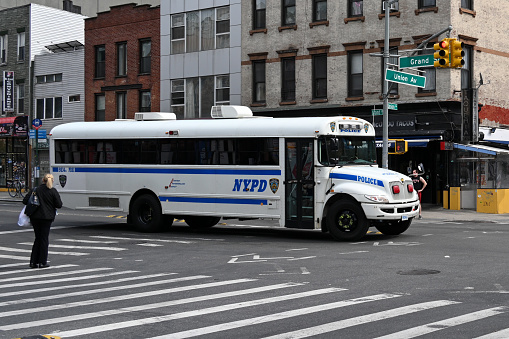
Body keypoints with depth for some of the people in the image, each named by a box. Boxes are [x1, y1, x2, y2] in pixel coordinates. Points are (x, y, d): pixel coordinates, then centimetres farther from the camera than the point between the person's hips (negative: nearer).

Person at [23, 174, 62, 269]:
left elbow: (25, 201, -3)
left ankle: (33, 261, 11)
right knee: (44, 239, 5)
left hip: (35, 217, 3)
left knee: (38, 238, 14)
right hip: (47, 217, -3)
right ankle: (42, 262, 4)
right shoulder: (53, 191, -6)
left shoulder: (35, 190, 0)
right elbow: (59, 205, -7)